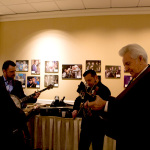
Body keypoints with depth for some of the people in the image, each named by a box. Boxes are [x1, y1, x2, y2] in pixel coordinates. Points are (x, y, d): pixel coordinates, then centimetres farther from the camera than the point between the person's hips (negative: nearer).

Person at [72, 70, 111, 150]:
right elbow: (79, 99, 21)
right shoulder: (89, 89, 8)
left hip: (97, 126, -7)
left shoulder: (104, 90, -14)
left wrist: (93, 112, -40)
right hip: (86, 124, 7)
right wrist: (75, 109, 4)